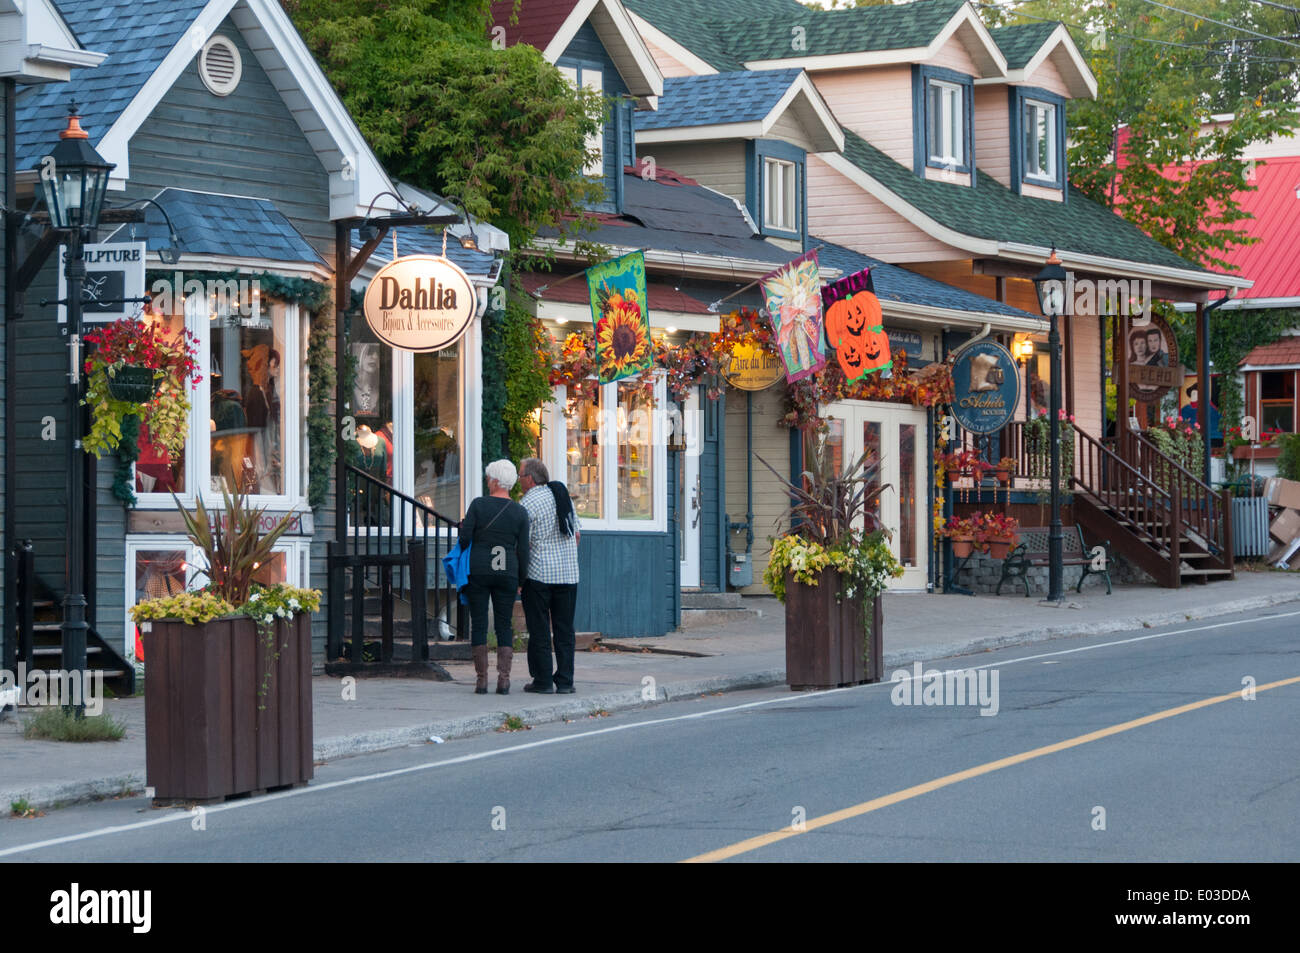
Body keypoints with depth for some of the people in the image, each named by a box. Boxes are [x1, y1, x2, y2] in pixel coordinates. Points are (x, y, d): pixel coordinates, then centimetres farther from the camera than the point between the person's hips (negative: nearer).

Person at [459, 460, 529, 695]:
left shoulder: (478, 504, -5)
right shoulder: (520, 512, 0)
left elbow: (465, 540, -7)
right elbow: (523, 551, 1)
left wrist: (464, 527, 15)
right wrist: (521, 580, 12)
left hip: (477, 570, -2)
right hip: (507, 573, 2)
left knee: (478, 625, 4)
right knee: (504, 626, 7)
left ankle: (481, 680, 0)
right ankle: (504, 680, -3)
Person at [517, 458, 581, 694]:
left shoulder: (528, 504, -11)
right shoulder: (563, 496, 10)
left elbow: (522, 544, -12)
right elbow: (576, 535, 16)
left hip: (539, 574, -6)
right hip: (568, 574, 6)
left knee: (539, 630, 1)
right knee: (565, 630, 8)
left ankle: (543, 681, 1)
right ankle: (565, 681, 6)